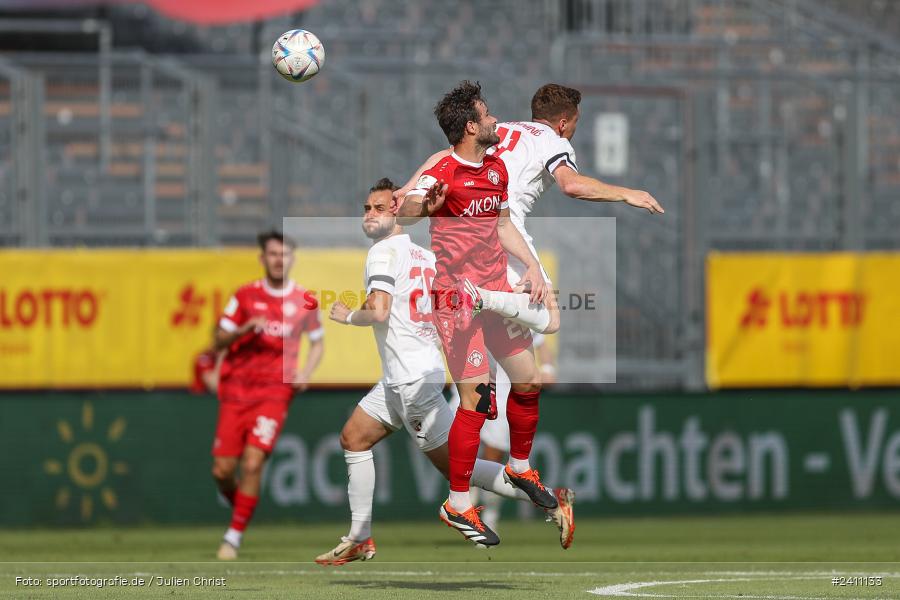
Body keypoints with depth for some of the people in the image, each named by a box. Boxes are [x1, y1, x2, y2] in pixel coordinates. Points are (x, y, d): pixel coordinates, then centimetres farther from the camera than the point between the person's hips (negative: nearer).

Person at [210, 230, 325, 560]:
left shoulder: (304, 301, 4)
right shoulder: (245, 295, 3)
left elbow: (317, 343, 18)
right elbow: (219, 340, 4)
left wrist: (305, 373, 0)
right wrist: (244, 330, -16)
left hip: (275, 391, -1)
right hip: (236, 390, 1)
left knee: (253, 463, -17)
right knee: (222, 470, -3)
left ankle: (234, 536, -7)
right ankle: (239, 507, 29)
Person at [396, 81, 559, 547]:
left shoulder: (497, 168, 9)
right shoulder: (444, 175, -16)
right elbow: (404, 212, -34)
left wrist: (532, 266, 11)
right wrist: (418, 203, -56)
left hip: (498, 292, 8)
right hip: (458, 298, -8)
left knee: (529, 381, 13)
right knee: (476, 397, -13)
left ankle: (520, 469, 36)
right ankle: (457, 505, -5)